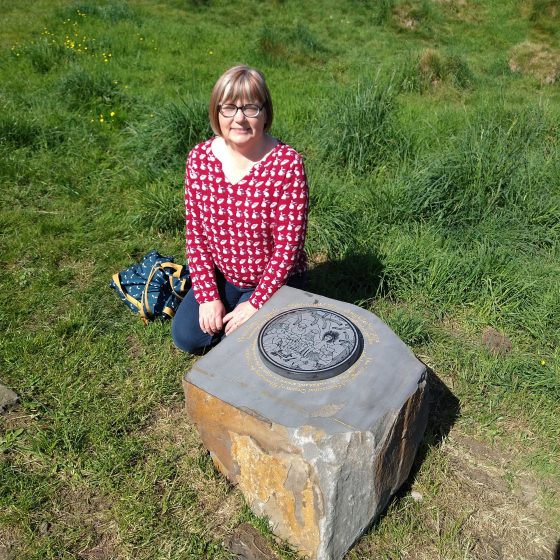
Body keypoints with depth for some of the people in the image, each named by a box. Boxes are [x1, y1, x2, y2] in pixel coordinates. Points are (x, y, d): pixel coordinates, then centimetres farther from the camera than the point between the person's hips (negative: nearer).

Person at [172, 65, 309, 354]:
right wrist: (208, 295, -10)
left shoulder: (287, 164, -23)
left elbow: (288, 244, -21)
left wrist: (256, 303, -18)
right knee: (186, 336, -2)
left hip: (273, 278, -3)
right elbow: (196, 233, -5)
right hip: (221, 275, 4)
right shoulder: (199, 158, -11)